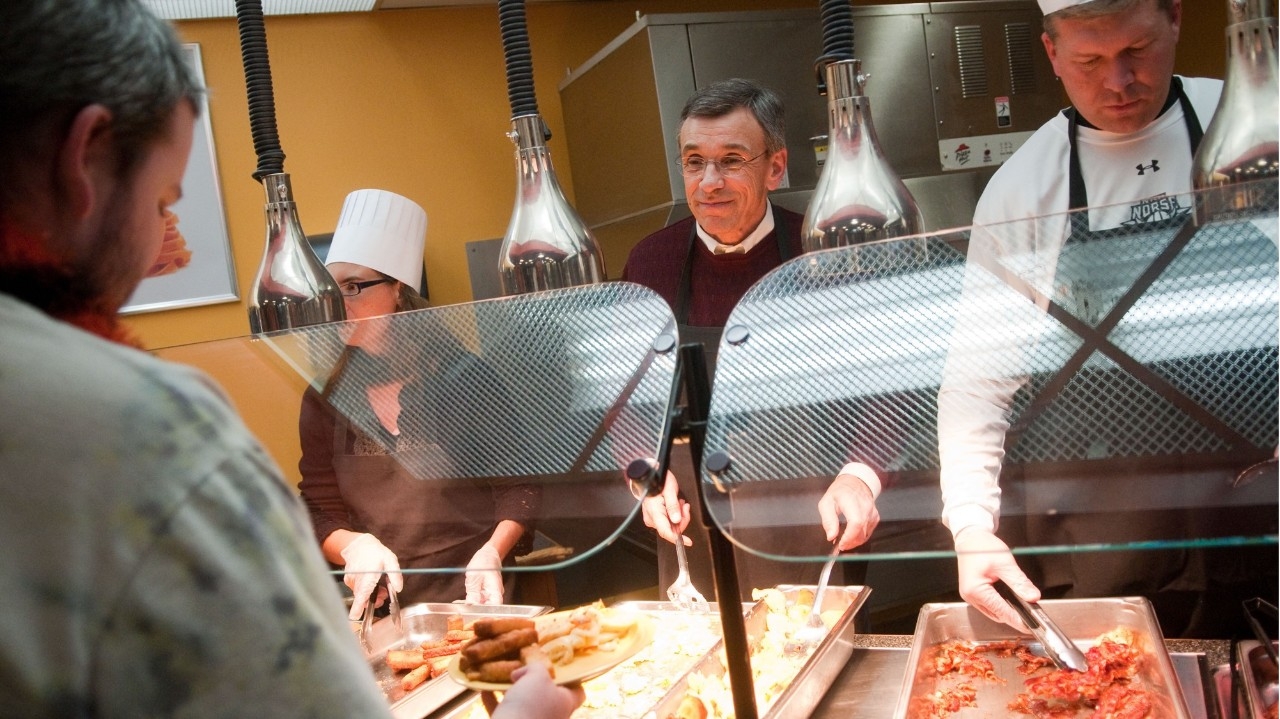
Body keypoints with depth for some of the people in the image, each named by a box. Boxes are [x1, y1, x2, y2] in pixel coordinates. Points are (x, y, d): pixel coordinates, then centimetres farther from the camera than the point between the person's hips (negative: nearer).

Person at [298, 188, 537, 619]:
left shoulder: (462, 377, -4)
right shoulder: (325, 397, 4)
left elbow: (518, 487, 0)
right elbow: (320, 510, 6)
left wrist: (492, 552, -16)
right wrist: (354, 545, -13)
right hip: (379, 604, 3)